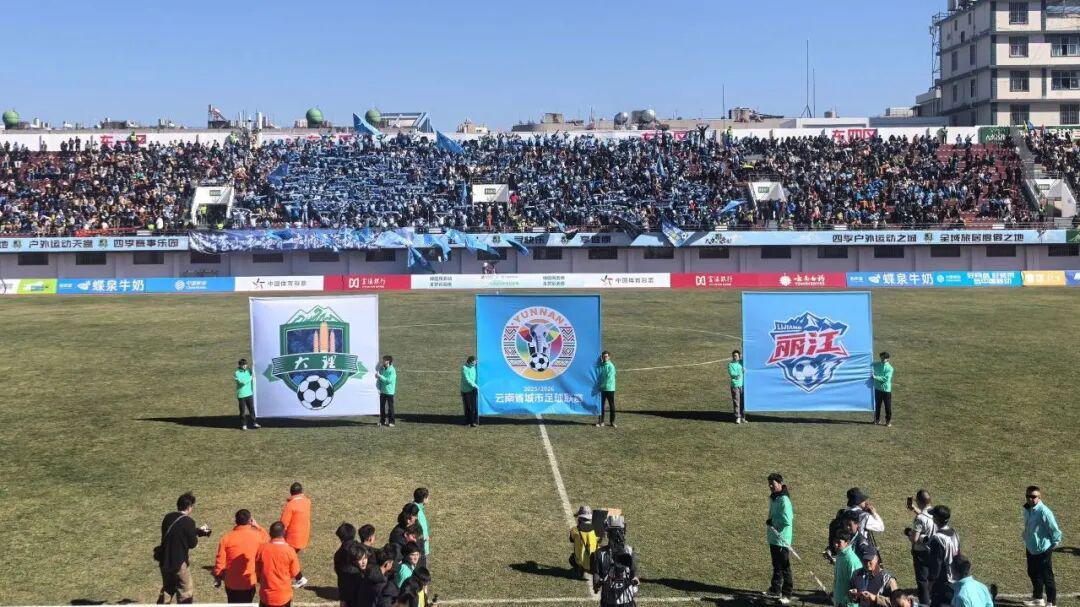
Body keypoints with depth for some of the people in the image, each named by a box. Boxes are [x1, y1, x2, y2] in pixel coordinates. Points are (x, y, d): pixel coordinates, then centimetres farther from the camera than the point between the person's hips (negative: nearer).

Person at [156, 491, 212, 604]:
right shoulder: (188, 521, -17)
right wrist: (197, 533, 8)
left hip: (164, 561, 7)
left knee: (167, 589, 24)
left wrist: (198, 531, 17)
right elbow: (192, 543, -11)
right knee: (186, 595, 6)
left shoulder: (168, 517, 4)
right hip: (179, 563, -7)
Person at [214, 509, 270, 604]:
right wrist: (257, 526, 13)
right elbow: (267, 539, 15)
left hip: (231, 583, 1)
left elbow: (220, 562, -7)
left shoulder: (227, 538, -11)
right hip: (249, 583, -1)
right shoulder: (257, 536, -10)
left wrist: (218, 578, 7)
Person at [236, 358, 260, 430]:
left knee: (252, 409, 8)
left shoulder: (248, 371, 7)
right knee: (243, 410, 3)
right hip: (241, 395, -4)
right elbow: (243, 382, -19)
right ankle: (243, 425, 14)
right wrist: (251, 377, -17)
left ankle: (254, 423, 17)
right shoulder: (237, 373, -10)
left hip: (249, 394, 4)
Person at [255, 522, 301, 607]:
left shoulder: (261, 549, -10)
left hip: (266, 595, 1)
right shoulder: (289, 550, -14)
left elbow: (257, 572, 1)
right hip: (284, 596, -1)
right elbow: (294, 573, -4)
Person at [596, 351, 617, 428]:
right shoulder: (601, 365, 9)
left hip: (609, 389, -5)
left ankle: (612, 422, 11)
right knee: (601, 405, 6)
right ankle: (600, 421, 12)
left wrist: (602, 384, -12)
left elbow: (609, 377, -14)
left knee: (612, 405, 3)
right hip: (602, 389, 5)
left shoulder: (611, 366, -7)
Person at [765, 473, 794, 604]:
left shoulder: (784, 500, -20)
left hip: (782, 540, -9)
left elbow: (788, 523, -23)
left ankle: (787, 595, 10)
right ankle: (775, 590, 32)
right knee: (776, 566, 20)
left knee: (784, 568, 1)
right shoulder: (773, 498, 9)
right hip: (773, 539, 9)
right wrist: (769, 521, 2)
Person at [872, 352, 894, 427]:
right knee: (877, 405, 14)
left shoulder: (889, 368, -10)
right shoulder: (876, 365, 4)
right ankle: (877, 419, 27)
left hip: (886, 389, -4)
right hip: (877, 388, 4)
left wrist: (876, 377, -20)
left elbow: (886, 378, -19)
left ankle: (888, 421, 9)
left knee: (888, 406, 0)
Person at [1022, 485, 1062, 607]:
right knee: (1033, 573, 21)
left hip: (1043, 549, -9)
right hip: (1031, 549, 9)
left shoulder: (1043, 511, -23)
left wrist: (1054, 544, -10)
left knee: (1047, 576, 0)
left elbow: (1054, 529, -18)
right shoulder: (1027, 509, 3)